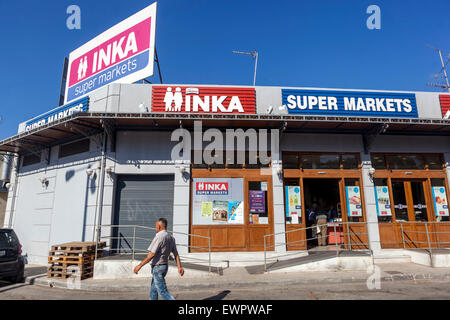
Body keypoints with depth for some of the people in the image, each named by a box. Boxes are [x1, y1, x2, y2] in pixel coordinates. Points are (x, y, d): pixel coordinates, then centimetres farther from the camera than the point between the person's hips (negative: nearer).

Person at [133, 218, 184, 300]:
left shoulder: (159, 237, -19)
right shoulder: (171, 237, 7)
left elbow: (151, 255, -21)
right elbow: (176, 254, 6)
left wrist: (140, 265, -13)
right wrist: (179, 267, 7)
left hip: (157, 267, -9)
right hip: (165, 265, 9)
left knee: (163, 291, -5)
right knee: (153, 289, 20)